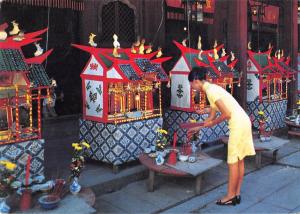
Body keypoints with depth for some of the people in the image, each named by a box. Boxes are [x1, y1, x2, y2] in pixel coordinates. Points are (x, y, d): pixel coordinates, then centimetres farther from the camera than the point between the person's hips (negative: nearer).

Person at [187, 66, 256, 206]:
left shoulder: (210, 90, -16)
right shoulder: (211, 89, 15)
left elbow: (226, 114, -21)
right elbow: (212, 116, 22)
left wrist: (212, 123, -6)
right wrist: (197, 129, 27)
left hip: (238, 124, -10)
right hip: (243, 122, 10)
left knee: (233, 161, 0)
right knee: (239, 160, 13)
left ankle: (231, 196, 10)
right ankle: (237, 194, 22)